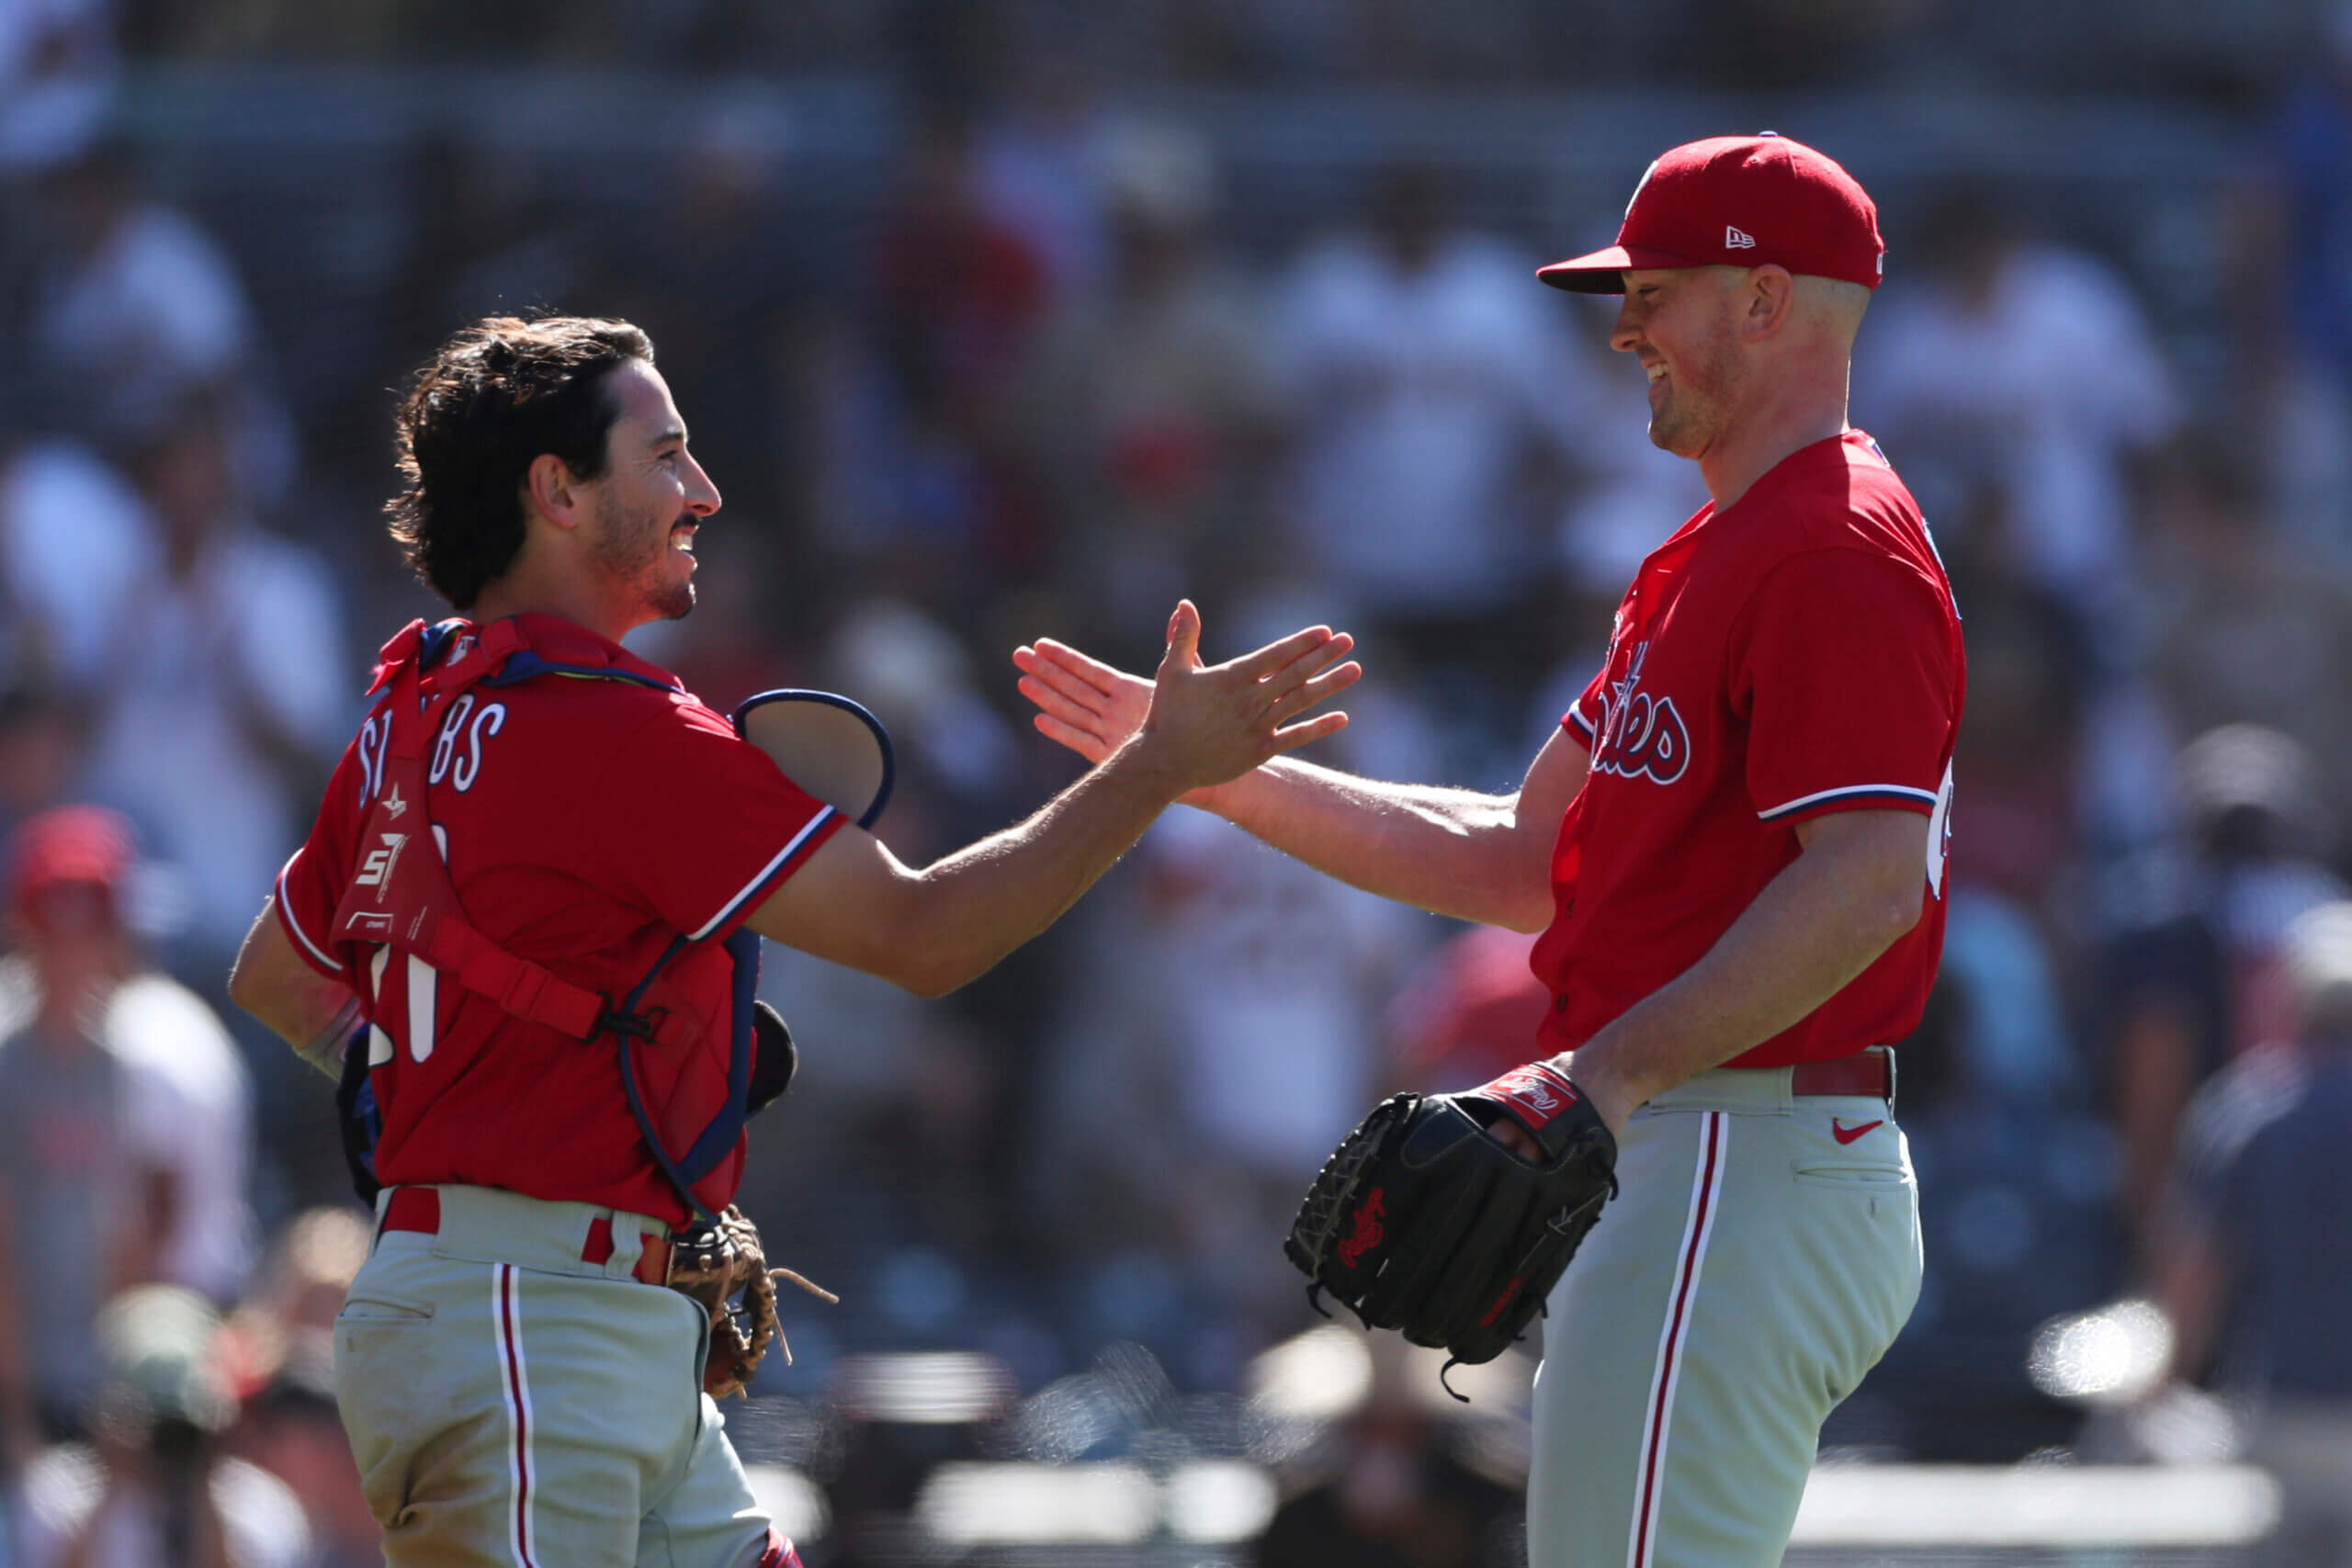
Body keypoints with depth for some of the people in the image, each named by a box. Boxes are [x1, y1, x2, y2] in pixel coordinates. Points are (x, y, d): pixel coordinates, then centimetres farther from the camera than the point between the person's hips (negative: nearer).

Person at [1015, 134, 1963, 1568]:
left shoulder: (1835, 552, -14)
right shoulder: (1705, 559, 22)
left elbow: (1871, 882, -25)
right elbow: (1526, 860, 23)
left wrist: (1618, 1070, -28)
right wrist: (1222, 773, 18)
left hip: (1748, 1168, -11)